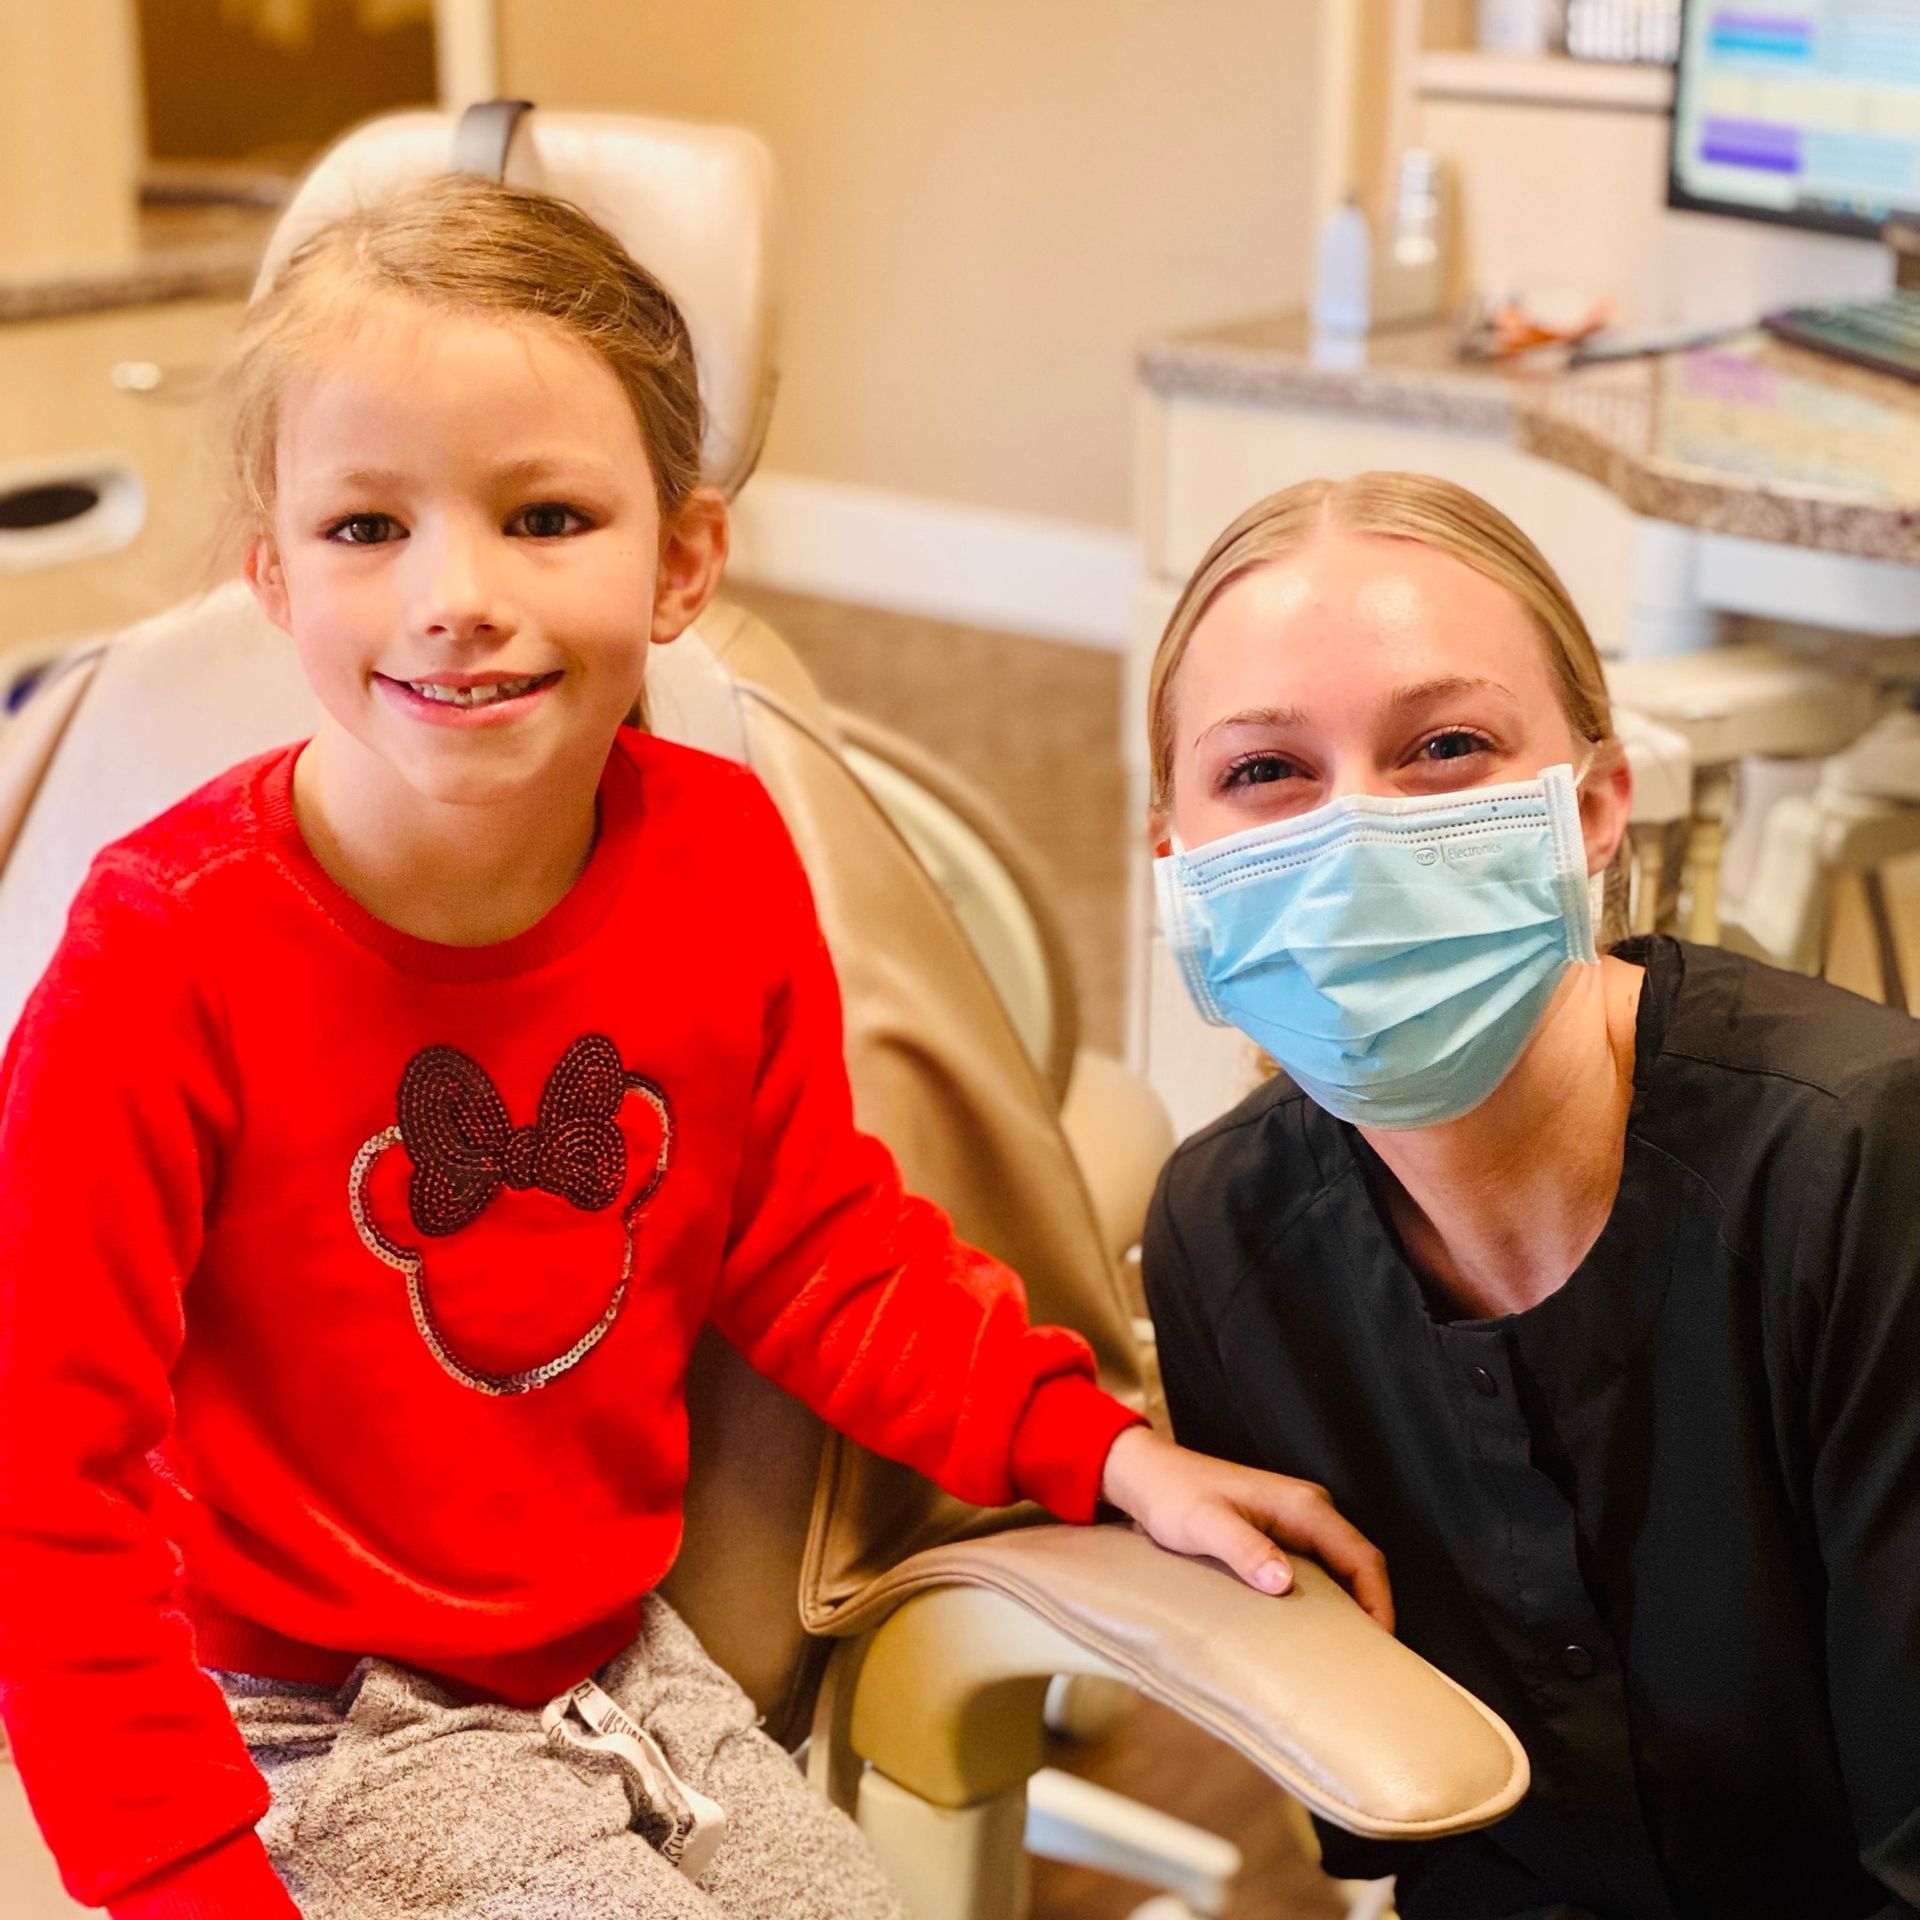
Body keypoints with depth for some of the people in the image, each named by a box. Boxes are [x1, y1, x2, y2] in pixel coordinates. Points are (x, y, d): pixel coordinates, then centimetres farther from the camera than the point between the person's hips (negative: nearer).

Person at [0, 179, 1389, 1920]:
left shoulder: (721, 859, -8)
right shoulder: (172, 955, -23)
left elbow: (822, 1251, 7)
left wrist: (1101, 1450, -1)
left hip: (621, 1653, 5)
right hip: (319, 1734, -5)